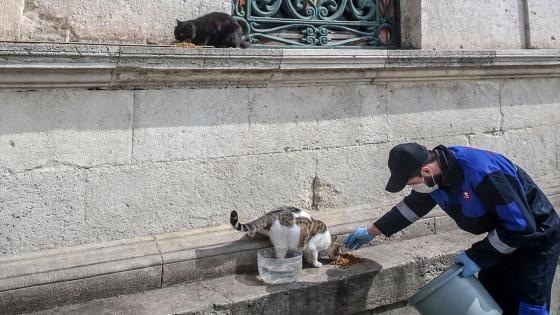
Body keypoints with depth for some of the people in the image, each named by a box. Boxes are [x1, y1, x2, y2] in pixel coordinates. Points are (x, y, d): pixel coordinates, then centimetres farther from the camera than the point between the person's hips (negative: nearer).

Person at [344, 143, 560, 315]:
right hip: (501, 237, 8)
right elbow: (413, 205, 10)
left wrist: (477, 256, -23)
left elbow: (520, 226, -30)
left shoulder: (480, 173, -37)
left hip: (534, 237, -8)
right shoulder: (436, 172, -9)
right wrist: (371, 232, 13)